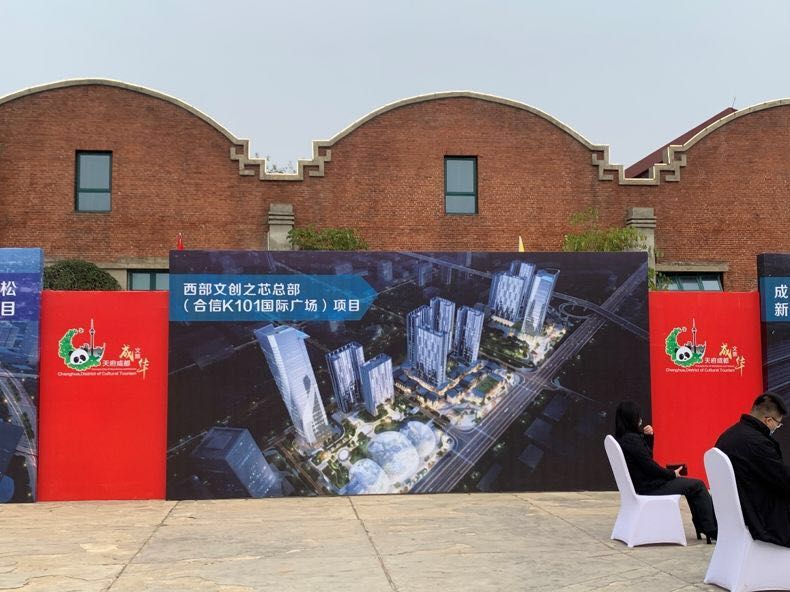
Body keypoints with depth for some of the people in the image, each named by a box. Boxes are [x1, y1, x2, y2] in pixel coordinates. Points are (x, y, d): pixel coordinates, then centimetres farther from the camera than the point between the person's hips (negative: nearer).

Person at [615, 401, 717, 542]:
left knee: (694, 485, 21)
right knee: (698, 486, -3)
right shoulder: (632, 439, -23)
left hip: (641, 483, 10)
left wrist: (648, 437, 0)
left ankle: (701, 527, 21)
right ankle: (712, 530, 2)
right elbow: (650, 466, -21)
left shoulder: (621, 438, 6)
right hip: (649, 487, -10)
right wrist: (672, 474, -6)